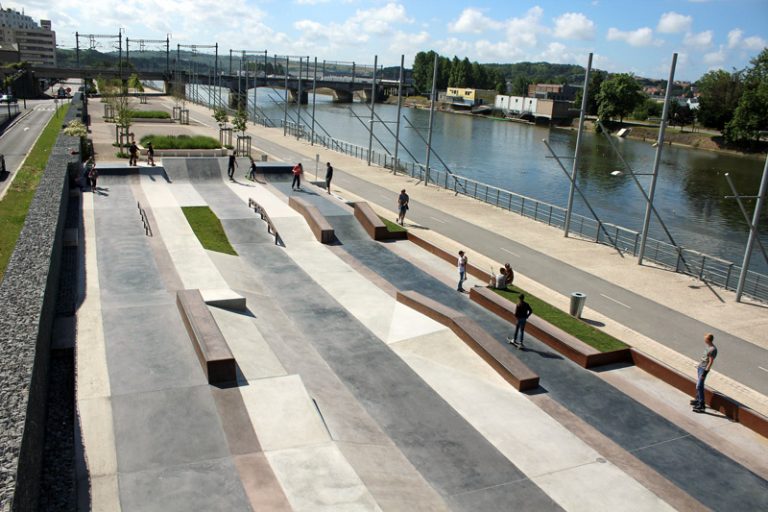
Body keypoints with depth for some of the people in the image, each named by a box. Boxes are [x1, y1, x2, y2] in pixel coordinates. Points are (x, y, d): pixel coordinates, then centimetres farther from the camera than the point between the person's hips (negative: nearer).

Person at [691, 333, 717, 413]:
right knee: (698, 384, 20)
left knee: (699, 386, -10)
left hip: (704, 369, -10)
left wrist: (705, 372, -22)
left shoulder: (713, 349, -22)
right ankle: (698, 399, 34)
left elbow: (711, 362, -23)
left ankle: (701, 405, -6)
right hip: (700, 367, 10)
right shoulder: (708, 346, 7)